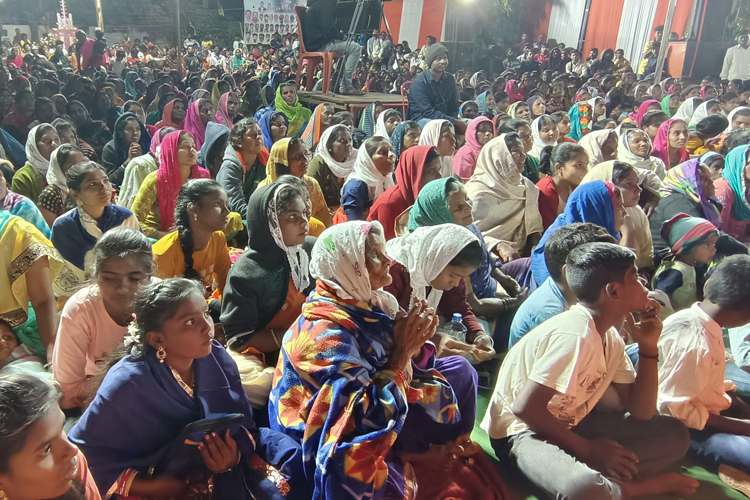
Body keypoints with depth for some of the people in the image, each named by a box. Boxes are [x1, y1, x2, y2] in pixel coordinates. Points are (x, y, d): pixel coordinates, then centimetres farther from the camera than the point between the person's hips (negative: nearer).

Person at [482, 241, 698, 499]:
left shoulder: (610, 338, 3)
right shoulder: (576, 334, -26)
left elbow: (640, 412, 3)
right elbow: (525, 408, -27)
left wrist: (648, 347, -5)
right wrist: (586, 449, -16)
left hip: (569, 423, 9)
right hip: (523, 429, -9)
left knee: (674, 434, 4)